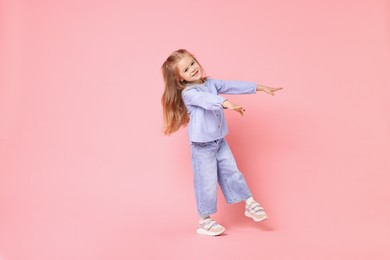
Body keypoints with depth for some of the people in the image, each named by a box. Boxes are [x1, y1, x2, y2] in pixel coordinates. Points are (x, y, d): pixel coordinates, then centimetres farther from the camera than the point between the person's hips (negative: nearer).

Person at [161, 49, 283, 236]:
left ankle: (250, 204, 30)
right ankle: (204, 221, 20)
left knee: (232, 172, 14)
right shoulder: (188, 93, -18)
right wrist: (226, 103, -56)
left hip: (220, 141, 6)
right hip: (202, 145, -6)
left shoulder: (211, 83, 7)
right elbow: (206, 99, -38)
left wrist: (259, 87, 11)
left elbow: (233, 86, 10)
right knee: (207, 182, 2)